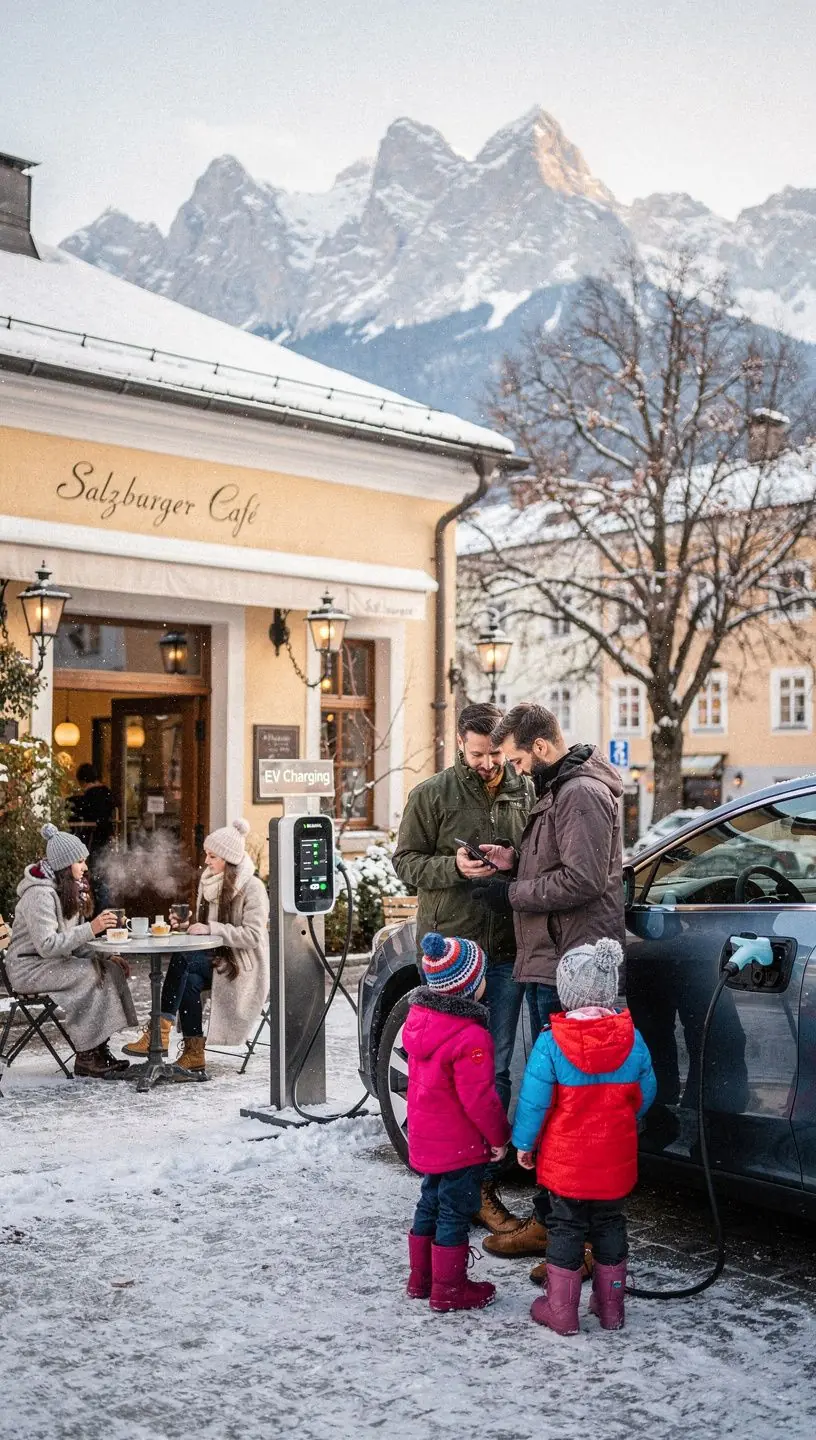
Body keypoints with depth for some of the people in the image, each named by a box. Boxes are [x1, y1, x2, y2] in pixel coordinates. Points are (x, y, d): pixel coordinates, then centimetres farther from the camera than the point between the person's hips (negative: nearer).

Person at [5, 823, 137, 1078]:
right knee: (92, 974, -28)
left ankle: (100, 1048, -12)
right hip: (29, 968, -9)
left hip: (57, 962, 9)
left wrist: (105, 956, -4)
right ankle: (85, 1058, -20)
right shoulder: (39, 894, -20)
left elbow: (76, 941, 12)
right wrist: (91, 929, -31)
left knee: (112, 969, -13)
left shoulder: (69, 889, 11)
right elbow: (46, 945, -29)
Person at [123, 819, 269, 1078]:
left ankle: (161, 1032, -25)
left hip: (241, 964, -6)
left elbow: (253, 936, -19)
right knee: (189, 981, -28)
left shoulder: (252, 888, -11)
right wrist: (186, 926, -2)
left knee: (182, 959, -28)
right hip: (213, 958, 6)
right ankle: (194, 1057, -27)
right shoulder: (208, 882, 11)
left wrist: (211, 928, -22)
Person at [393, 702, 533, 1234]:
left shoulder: (526, 793, 5)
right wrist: (453, 866, -17)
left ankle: (484, 1185, 19)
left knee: (496, 1072, 9)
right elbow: (406, 861, 0)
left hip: (506, 954, 3)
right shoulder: (432, 795, -1)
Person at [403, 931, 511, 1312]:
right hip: (461, 1146, -8)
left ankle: (420, 1278, 32)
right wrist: (499, 1136, -9)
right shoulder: (471, 1038, -27)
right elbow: (478, 1097, -23)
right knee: (455, 1214, 5)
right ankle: (449, 1289, 15)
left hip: (426, 1139, 8)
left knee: (430, 1205, 21)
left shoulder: (419, 1019, 1)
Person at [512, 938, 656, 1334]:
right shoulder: (631, 1038, -7)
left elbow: (534, 1100, -13)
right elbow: (646, 1093, 5)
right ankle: (611, 1308, 26)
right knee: (610, 1227, 17)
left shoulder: (551, 1042, -18)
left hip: (565, 1162, -3)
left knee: (566, 1229, 10)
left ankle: (560, 1311, 17)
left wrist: (524, 1142, 2)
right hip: (615, 1162, 3)